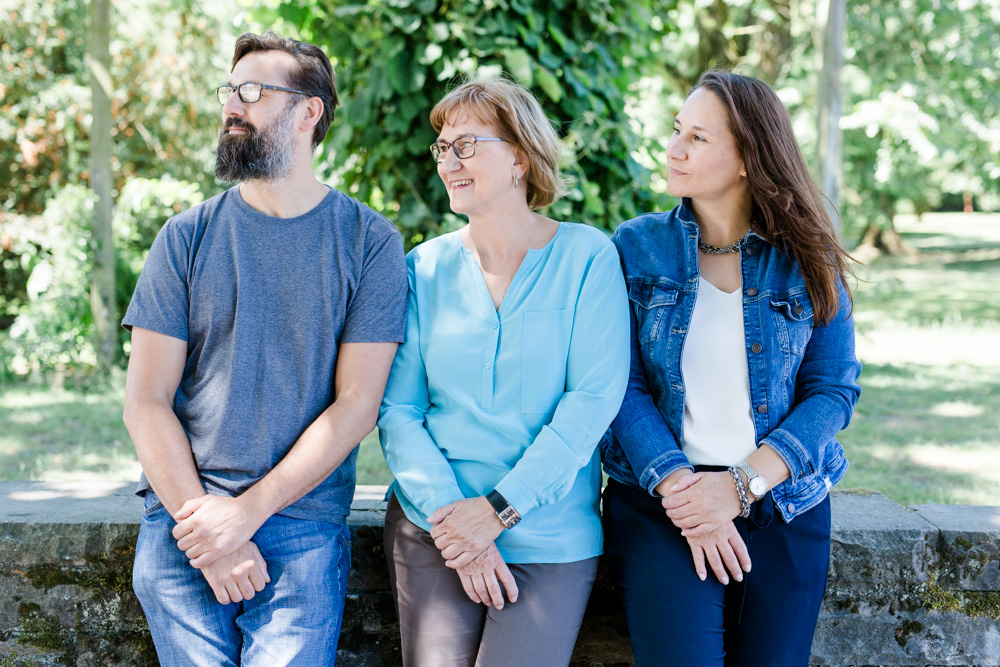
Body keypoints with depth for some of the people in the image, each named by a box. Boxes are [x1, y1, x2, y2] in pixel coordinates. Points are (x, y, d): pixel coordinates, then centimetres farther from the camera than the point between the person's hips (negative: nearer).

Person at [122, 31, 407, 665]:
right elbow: (146, 402, 1)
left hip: (303, 528, -1)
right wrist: (205, 529, -9)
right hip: (182, 524, 2)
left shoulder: (369, 242, -1)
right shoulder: (187, 236, 4)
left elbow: (356, 404, -5)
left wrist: (246, 512, -12)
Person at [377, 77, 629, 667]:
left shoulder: (587, 257, -3)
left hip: (550, 537, -2)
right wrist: (449, 514, -12)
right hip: (431, 525, 2)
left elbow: (594, 398, -9)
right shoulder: (426, 266, 5)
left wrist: (499, 509, -14)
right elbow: (398, 408, 1)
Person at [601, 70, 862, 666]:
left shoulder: (808, 261, 3)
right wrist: (679, 486, -17)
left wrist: (740, 486, -14)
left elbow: (834, 390, -2)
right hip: (661, 503, -1)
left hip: (783, 503, 1)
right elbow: (621, 387, -5)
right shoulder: (636, 248, 2)